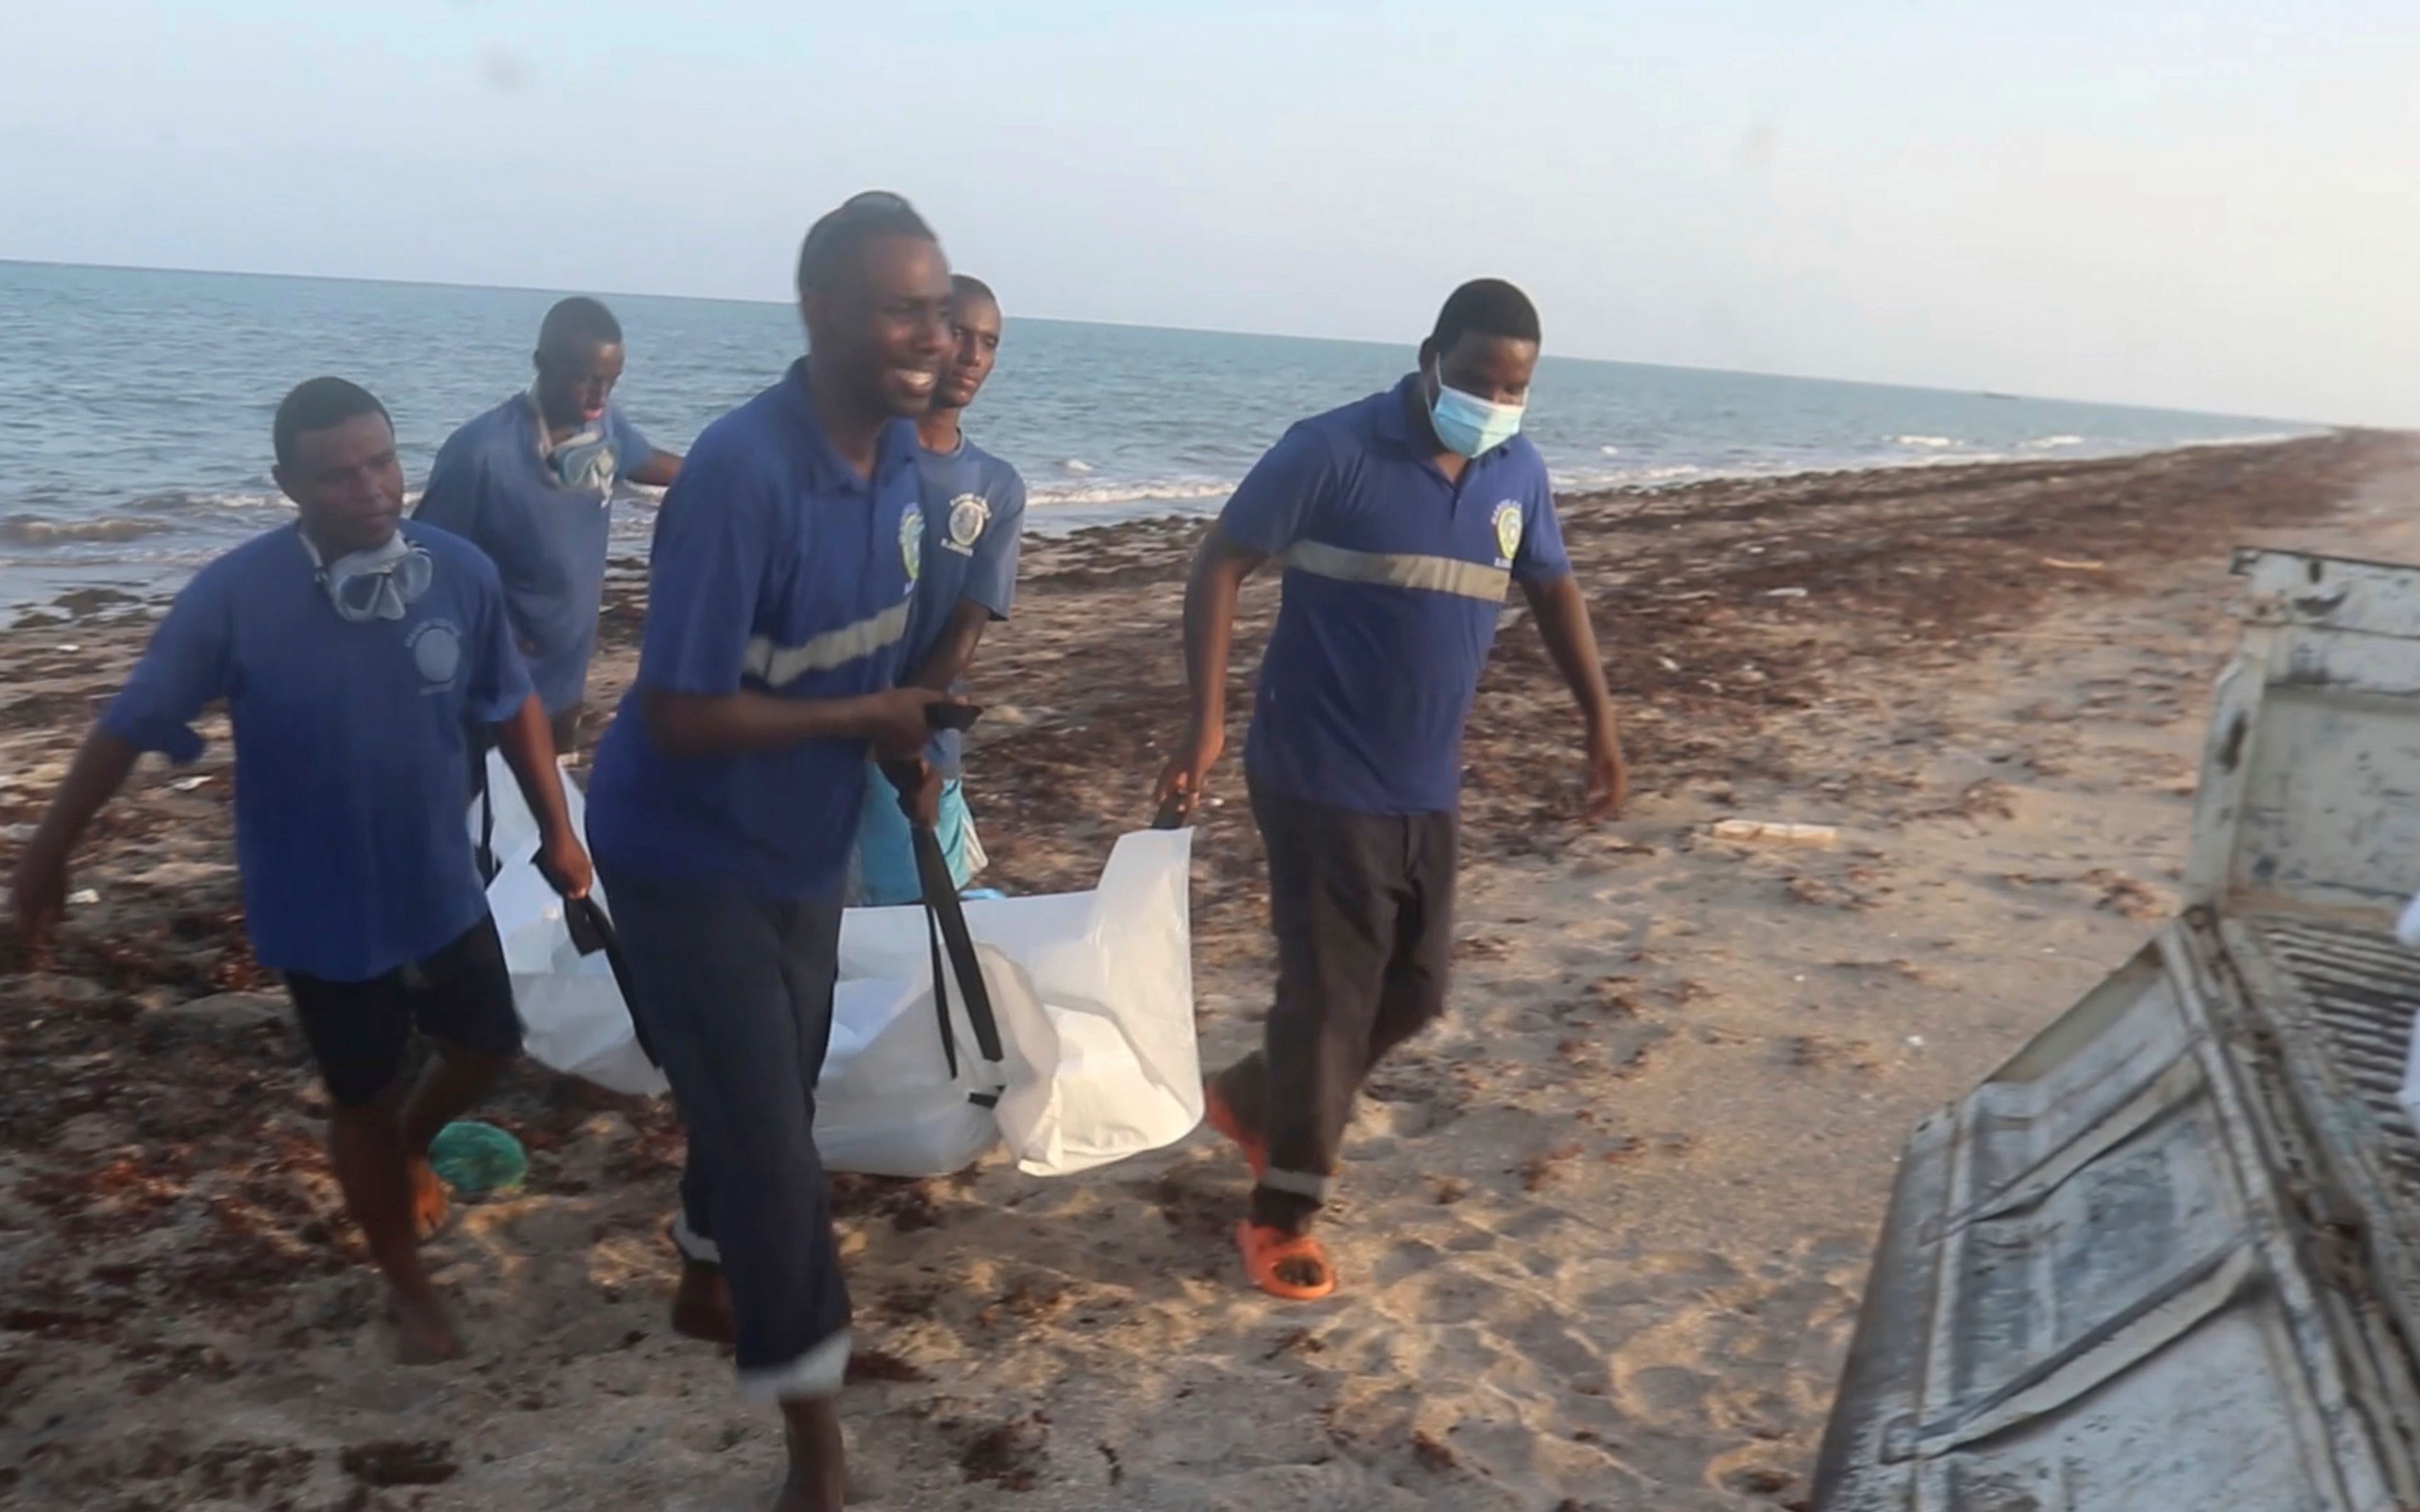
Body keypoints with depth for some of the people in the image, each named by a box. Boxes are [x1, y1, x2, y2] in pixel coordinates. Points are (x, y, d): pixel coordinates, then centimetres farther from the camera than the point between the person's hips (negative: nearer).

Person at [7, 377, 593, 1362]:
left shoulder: (462, 573, -14)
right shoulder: (233, 596, -22)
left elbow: (514, 707, 1)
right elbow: (128, 727, -11)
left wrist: (557, 830, 6)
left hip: (443, 889, 3)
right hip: (321, 910, -3)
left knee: (488, 1047, 19)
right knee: (362, 1101, 13)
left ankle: (411, 1147, 53)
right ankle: (411, 1294, 35)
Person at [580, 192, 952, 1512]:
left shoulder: (900, 454, -5)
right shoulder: (742, 471, -30)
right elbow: (682, 715, -30)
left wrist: (909, 731, -5)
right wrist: (868, 719, -21)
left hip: (806, 843, 8)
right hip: (690, 856, -7)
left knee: (775, 1097, 23)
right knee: (765, 1137, -2)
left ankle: (707, 1286, 50)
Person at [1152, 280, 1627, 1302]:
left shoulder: (1518, 473, 5)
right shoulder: (1333, 452, -14)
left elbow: (1552, 589, 19)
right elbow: (1220, 565, -11)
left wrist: (1599, 721, 15)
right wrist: (1208, 721, -19)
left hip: (1428, 789, 7)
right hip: (1320, 782, -7)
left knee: (1412, 993, 14)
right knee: (1328, 996, 0)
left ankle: (1255, 1099, 37)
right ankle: (1282, 1216, 19)